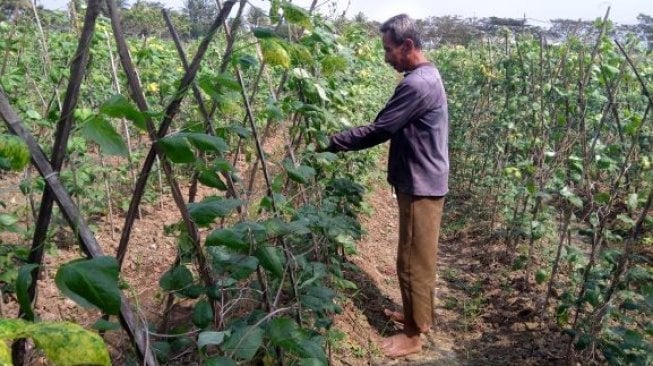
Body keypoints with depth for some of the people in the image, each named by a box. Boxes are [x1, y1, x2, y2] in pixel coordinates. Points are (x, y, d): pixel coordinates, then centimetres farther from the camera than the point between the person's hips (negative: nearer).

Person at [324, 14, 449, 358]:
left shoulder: (416, 84, -23)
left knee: (413, 261, 2)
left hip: (421, 186, -10)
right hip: (422, 182, 10)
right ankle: (418, 314, 38)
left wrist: (330, 142, -15)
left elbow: (378, 131, -22)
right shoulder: (426, 75, 11)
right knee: (419, 258, 21)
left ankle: (413, 335, 18)